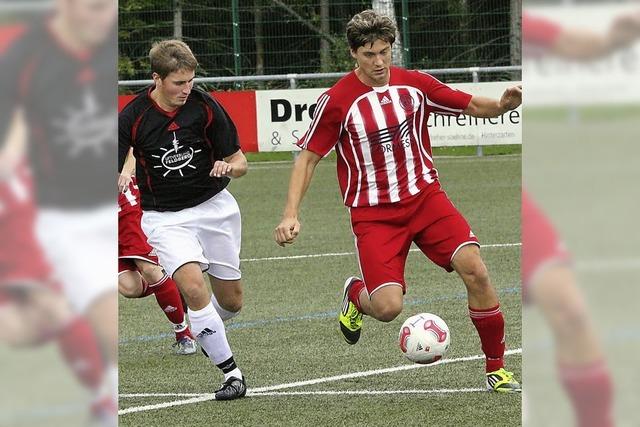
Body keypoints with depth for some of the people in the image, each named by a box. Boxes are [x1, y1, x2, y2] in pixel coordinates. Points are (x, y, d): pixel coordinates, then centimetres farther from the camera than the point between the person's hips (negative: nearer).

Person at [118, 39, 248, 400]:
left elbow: (239, 161, -4)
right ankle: (231, 373, -17)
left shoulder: (204, 106, -10)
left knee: (232, 301, 9)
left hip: (215, 207, 2)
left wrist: (229, 167, -26)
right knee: (193, 285, -25)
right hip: (166, 217, -2)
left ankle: (205, 328, 46)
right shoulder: (132, 118, -14)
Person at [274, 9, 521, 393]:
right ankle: (355, 295, 23)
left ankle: (496, 368, -2)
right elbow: (309, 157, -1)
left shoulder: (415, 84, 0)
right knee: (388, 307, -18)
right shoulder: (336, 101, -9)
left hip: (424, 196, 3)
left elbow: (472, 106, 9)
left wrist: (503, 104, -14)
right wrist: (291, 214, -9)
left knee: (475, 269, -18)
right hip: (373, 213, -3)